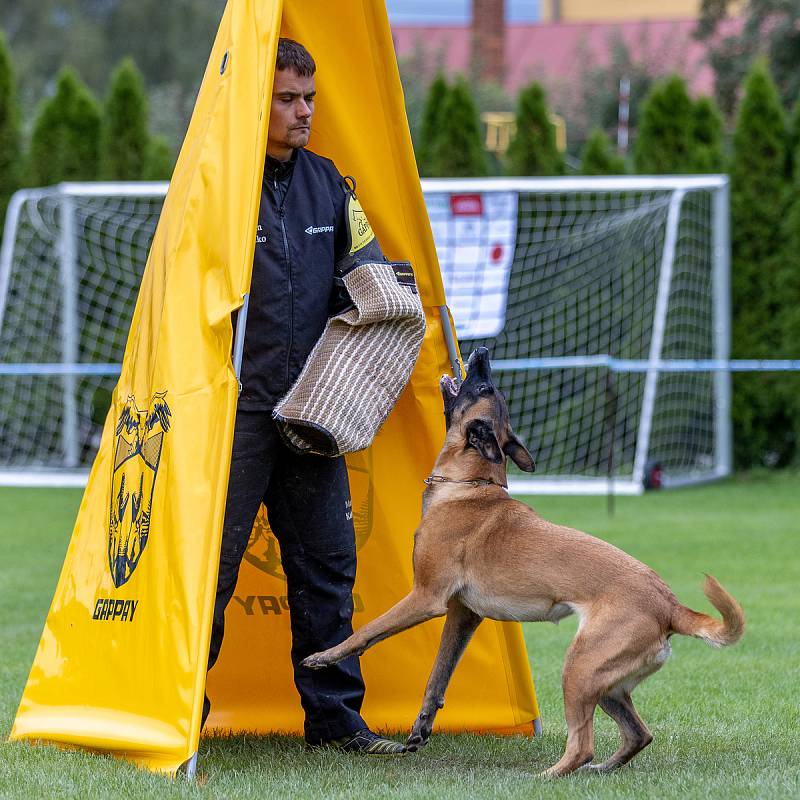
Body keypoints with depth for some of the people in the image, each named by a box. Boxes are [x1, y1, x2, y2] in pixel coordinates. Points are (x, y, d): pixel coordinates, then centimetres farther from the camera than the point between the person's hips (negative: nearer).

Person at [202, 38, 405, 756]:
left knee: (327, 563, 8)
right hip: (236, 407, -6)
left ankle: (335, 717, 16)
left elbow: (347, 281, 23)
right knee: (212, 564, -4)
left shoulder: (325, 180, 12)